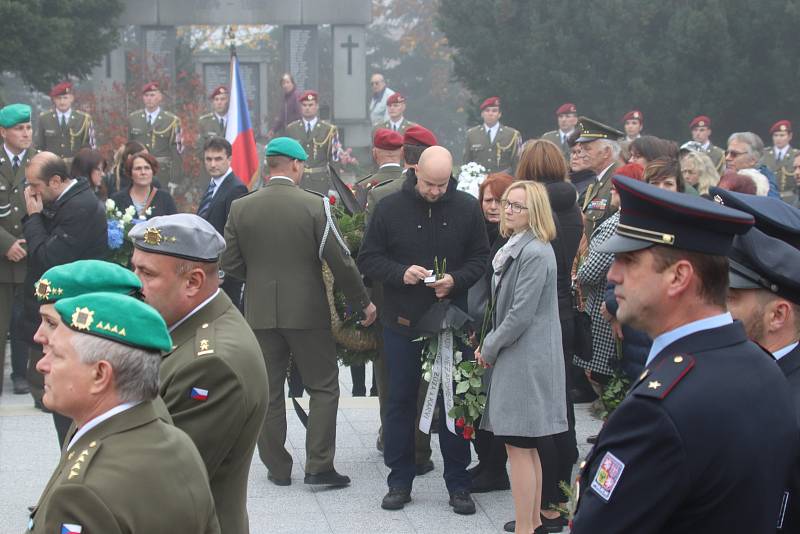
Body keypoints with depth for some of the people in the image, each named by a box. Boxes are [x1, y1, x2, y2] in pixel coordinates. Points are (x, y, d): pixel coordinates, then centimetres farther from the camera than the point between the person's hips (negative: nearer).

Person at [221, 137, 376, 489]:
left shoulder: (240, 208, -2)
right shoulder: (315, 206, -11)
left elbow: (230, 263, 2)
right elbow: (340, 261, -9)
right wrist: (363, 302, 3)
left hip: (260, 312, 3)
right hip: (307, 311, -3)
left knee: (269, 391, 12)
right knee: (323, 387, 8)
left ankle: (277, 467, 17)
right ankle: (318, 466, 2)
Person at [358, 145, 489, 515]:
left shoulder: (467, 208, -1)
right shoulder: (390, 208, -3)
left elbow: (480, 259, 3)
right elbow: (368, 259, -1)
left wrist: (455, 280, -15)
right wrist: (400, 273, -18)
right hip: (402, 322, 0)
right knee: (401, 401, 8)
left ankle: (458, 484, 15)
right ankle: (400, 480, 19)